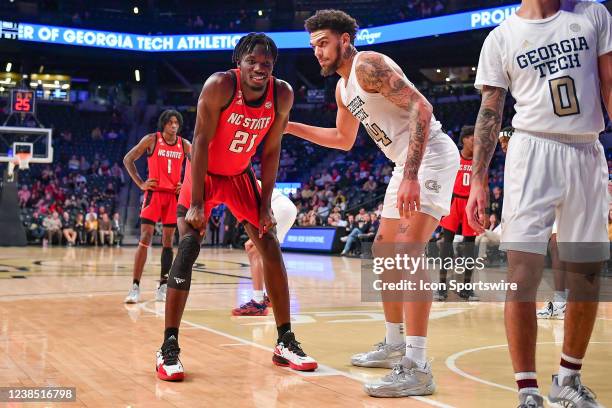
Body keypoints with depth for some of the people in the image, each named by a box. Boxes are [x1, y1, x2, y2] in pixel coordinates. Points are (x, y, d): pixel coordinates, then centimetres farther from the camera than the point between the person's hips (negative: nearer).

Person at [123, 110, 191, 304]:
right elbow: (128, 159, 0)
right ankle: (135, 287, -9)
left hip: (174, 195, 3)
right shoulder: (151, 140, -4)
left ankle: (163, 286, 14)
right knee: (145, 238, -10)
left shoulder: (184, 145, 4)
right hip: (154, 193, -3)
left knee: (168, 241, 6)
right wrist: (140, 183, -6)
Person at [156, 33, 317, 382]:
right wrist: (196, 204, -27)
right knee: (189, 246, -18)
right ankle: (169, 348, -13)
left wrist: (266, 205, -8)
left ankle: (286, 341, 9)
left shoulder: (282, 95, -15)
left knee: (270, 245, -1)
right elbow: (201, 141, -24)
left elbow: (271, 151, -6)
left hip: (240, 175, 4)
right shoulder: (220, 85, -27)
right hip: (205, 172, -4)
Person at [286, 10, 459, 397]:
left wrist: (411, 175, -32)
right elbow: (344, 139, 30)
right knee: (384, 252, 15)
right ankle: (395, 345, 27)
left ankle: (417, 368, -22)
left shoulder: (369, 64, -14)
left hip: (432, 157, -11)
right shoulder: (343, 87, 16)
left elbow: (421, 108, -24)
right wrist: (290, 126, 22)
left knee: (408, 250, -21)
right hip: (409, 165, 11)